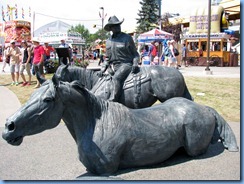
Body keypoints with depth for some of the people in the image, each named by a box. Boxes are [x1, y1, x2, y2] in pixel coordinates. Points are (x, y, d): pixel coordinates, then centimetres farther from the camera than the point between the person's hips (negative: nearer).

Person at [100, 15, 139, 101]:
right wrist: (102, 69, 7)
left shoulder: (127, 38, -1)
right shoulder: (108, 41, 13)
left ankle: (112, 101, -38)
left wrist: (135, 64, -13)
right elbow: (107, 58, 20)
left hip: (126, 64, -8)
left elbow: (135, 54, 4)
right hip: (115, 67, 8)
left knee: (116, 78, -30)